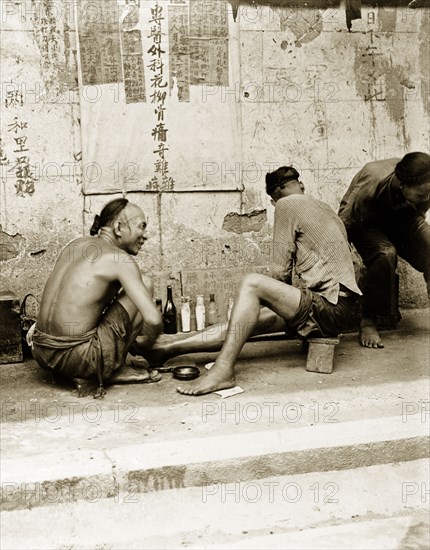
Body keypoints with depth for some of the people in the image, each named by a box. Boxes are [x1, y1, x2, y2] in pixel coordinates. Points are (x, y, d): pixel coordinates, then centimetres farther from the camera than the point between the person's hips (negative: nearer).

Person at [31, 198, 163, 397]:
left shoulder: (75, 244, 14)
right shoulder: (121, 259, -9)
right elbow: (153, 319, -17)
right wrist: (147, 343, 6)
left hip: (41, 354, 8)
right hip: (74, 357, -8)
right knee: (145, 283, 2)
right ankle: (116, 370, 8)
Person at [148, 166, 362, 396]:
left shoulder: (286, 205, -3)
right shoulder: (324, 208, 22)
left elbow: (281, 271, -5)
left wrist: (281, 298, 14)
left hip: (329, 309, -9)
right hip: (333, 305, 9)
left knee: (251, 283, -16)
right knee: (249, 320, 5)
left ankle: (223, 369, -19)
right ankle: (166, 347, 5)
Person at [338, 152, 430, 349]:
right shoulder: (371, 186, -40)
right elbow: (345, 224, -29)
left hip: (401, 218, 4)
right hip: (365, 220, -4)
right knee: (384, 254, -36)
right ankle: (368, 321, -21)